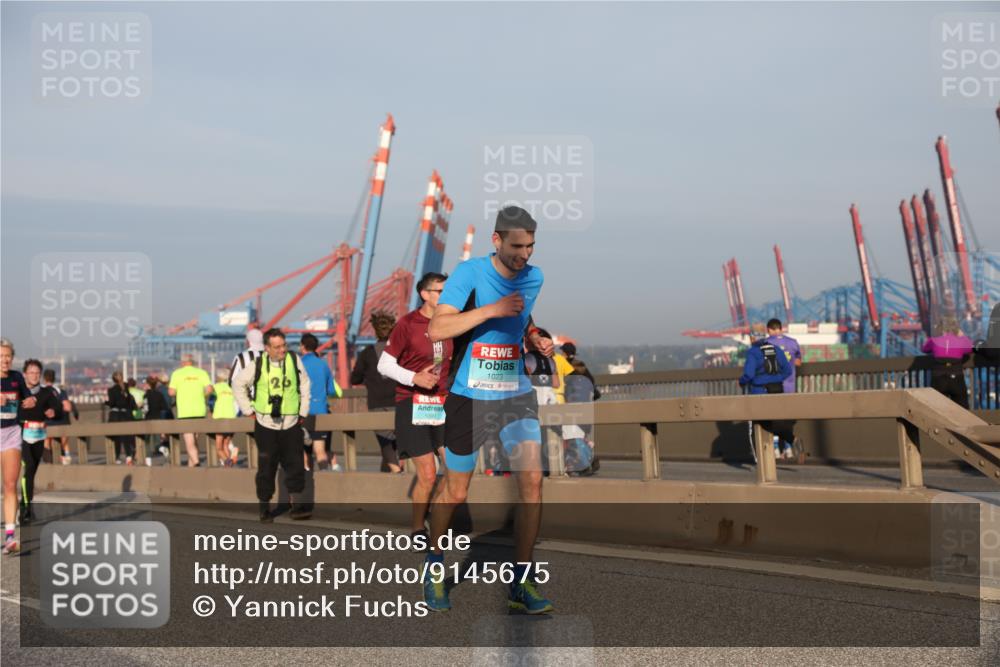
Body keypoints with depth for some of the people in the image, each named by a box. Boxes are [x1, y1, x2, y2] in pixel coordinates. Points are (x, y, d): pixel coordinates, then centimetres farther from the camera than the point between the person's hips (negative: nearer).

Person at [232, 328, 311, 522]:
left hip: (291, 424, 1)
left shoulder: (294, 360, -3)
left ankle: (296, 506, 6)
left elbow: (304, 385, 9)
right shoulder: (258, 364, -6)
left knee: (295, 465, -1)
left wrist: (303, 412, 7)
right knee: (266, 468, 5)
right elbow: (238, 384, 8)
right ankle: (264, 508, 15)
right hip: (266, 425, -1)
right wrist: (249, 410, 5)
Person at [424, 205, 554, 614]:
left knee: (532, 480, -9)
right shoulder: (469, 273, -12)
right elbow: (436, 329, -21)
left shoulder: (534, 278, 5)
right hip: (469, 397, -4)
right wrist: (491, 309, -27)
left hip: (517, 394, 4)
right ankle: (434, 566, 34)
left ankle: (521, 585, 3)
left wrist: (537, 341, 7)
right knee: (455, 492, 7)